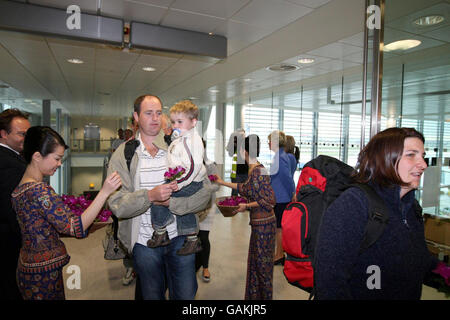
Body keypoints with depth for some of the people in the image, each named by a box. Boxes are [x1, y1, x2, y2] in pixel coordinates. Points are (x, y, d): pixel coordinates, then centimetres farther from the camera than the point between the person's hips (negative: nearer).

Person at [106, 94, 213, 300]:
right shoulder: (123, 154, -3)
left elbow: (204, 194, -9)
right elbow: (116, 204, -12)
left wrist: (168, 201, -19)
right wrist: (150, 195, -27)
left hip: (180, 238, 0)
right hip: (144, 242, 0)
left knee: (186, 295, 12)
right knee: (152, 295, 19)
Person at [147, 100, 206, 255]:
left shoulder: (194, 139, -16)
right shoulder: (178, 140, 16)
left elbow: (195, 165, -25)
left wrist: (180, 183, -29)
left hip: (192, 182, -10)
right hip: (180, 181, 10)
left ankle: (160, 233, -2)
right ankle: (193, 240, 36)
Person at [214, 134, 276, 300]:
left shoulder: (258, 172, -21)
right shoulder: (253, 169, 7)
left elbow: (270, 200, -23)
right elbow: (244, 188, 23)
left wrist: (247, 206, -16)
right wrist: (223, 182, 28)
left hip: (263, 224, -9)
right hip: (258, 223, 9)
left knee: (263, 263, 6)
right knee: (255, 261, 20)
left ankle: (265, 295, 24)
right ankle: (253, 295, 36)